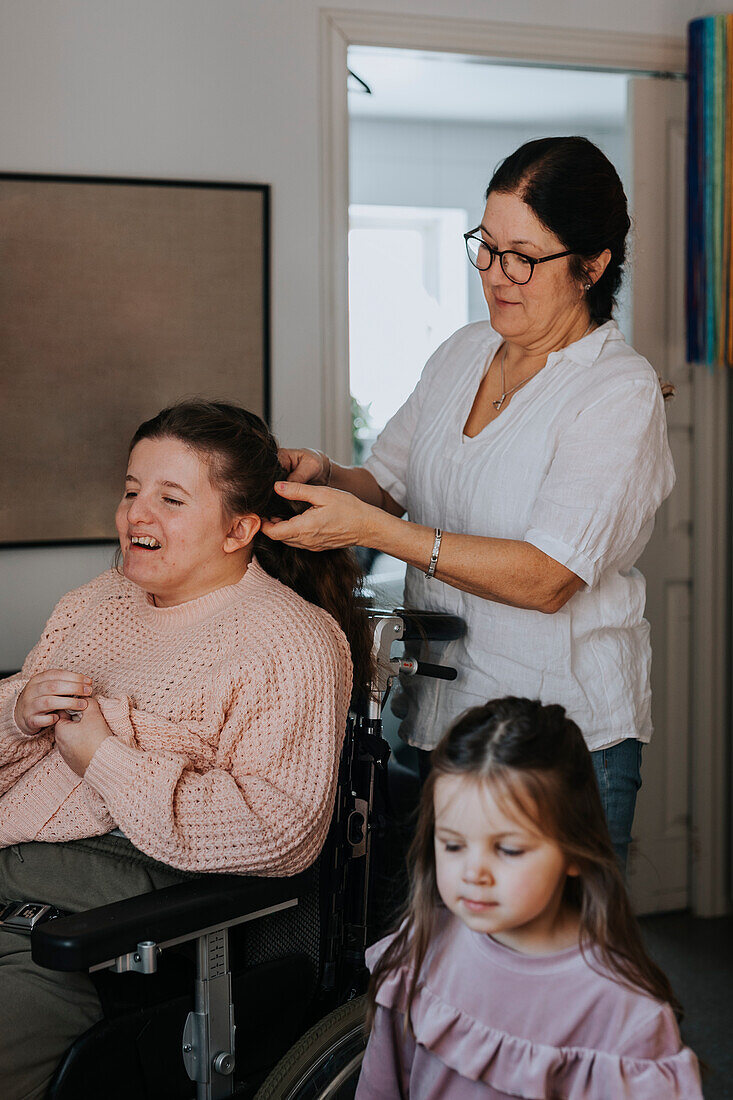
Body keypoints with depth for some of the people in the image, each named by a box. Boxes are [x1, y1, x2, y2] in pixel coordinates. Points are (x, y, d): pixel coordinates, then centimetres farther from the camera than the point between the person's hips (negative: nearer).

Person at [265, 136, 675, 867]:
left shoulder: (620, 392, -13)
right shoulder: (462, 353, 9)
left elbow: (547, 579, -21)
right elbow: (387, 483, 16)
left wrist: (369, 527, -25)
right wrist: (324, 476, -7)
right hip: (438, 715, 6)